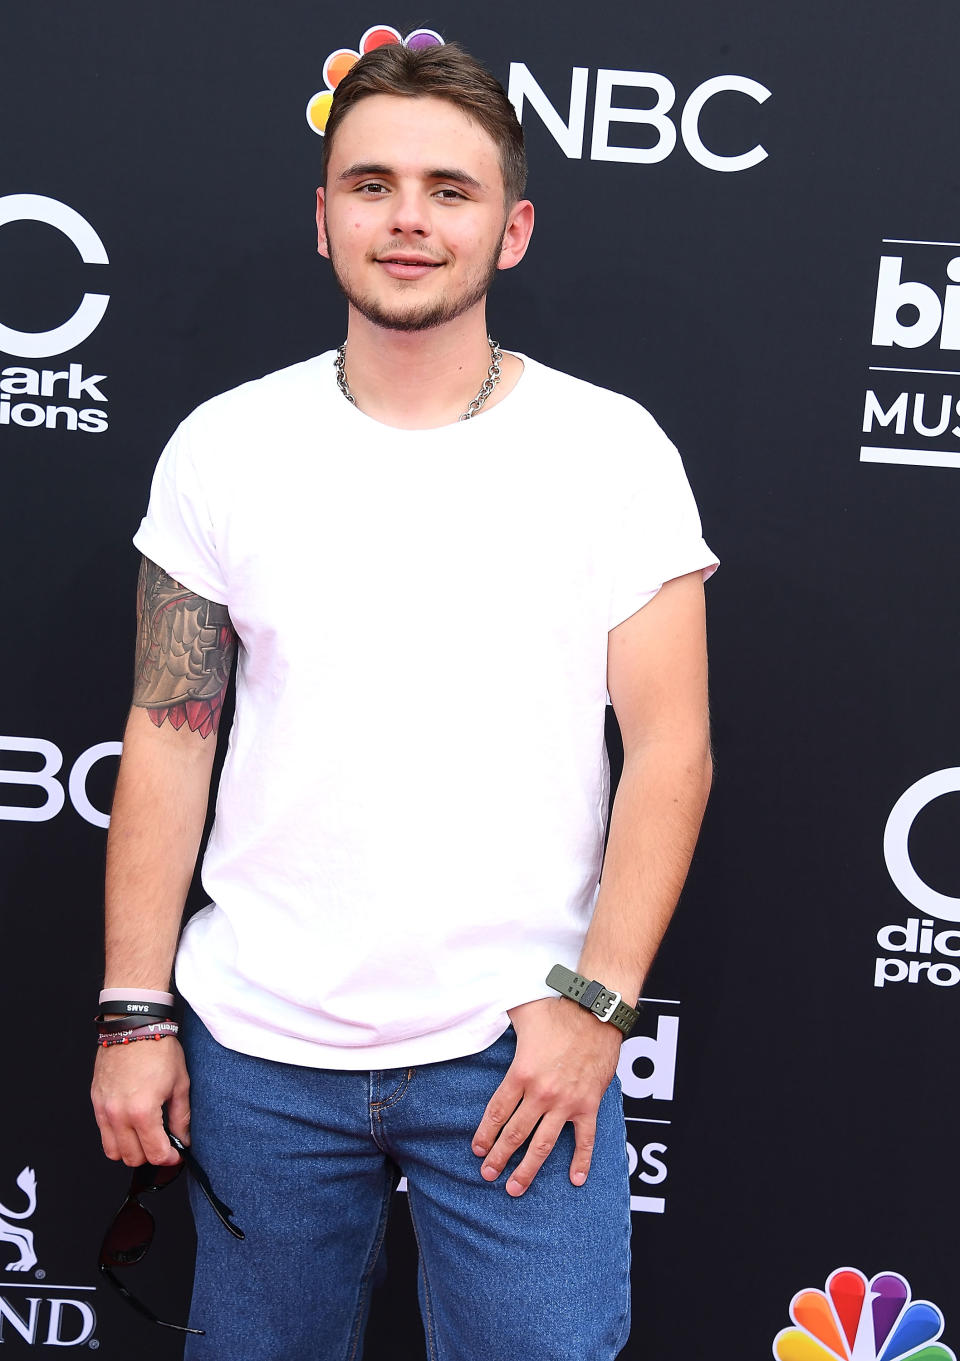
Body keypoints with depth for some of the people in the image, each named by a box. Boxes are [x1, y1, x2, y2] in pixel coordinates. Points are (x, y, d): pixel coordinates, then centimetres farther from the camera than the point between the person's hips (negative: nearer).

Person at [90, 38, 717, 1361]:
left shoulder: (612, 448, -3)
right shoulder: (223, 446, 1)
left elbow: (671, 746, -4)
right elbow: (168, 735, 2)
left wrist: (593, 999, -11)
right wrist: (133, 1012, 0)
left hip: (520, 1048, -1)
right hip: (259, 1040, 2)